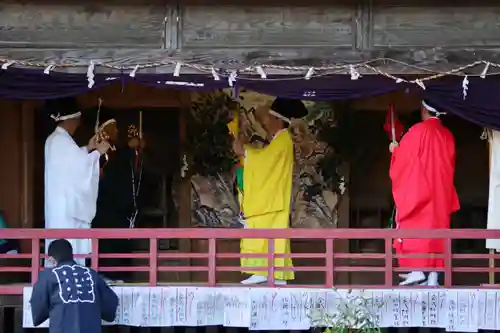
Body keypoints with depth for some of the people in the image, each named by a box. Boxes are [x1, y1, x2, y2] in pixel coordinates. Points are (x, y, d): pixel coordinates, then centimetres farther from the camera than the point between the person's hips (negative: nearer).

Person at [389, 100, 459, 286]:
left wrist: (395, 150, 13)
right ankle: (433, 275, 2)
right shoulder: (447, 135, 7)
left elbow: (403, 159, -7)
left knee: (413, 229, -1)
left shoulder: (418, 131, -10)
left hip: (416, 191, -5)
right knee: (436, 229, 5)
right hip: (440, 193, 5)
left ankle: (417, 270, -10)